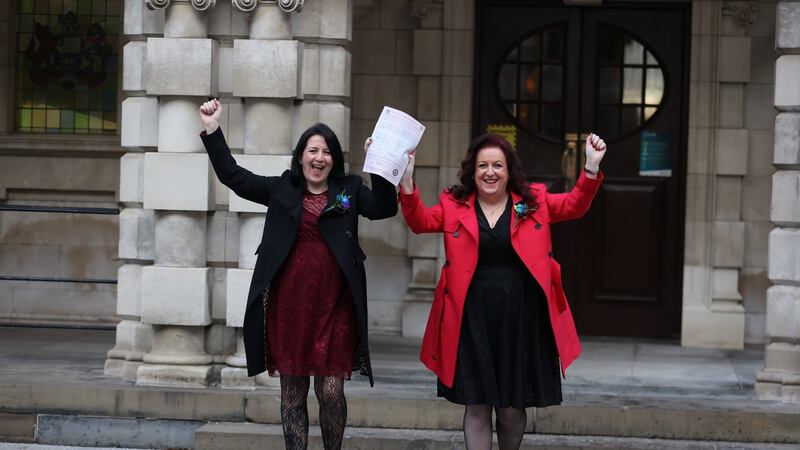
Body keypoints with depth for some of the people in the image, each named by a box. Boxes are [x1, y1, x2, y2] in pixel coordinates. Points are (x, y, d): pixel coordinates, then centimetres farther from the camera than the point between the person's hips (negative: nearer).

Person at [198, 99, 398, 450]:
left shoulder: (349, 190, 8)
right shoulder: (281, 189, 10)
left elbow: (384, 207, -6)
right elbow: (233, 175, 11)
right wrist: (212, 129, 5)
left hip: (333, 306, -1)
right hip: (288, 303, 1)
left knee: (331, 392, -3)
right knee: (292, 391, 7)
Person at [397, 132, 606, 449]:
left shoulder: (535, 202, 6)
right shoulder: (454, 205, 5)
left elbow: (575, 205, -3)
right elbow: (420, 221, -6)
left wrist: (592, 166, -18)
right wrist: (407, 181, -21)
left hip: (521, 319, 0)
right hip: (473, 320, 0)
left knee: (512, 408, 10)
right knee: (476, 406, 1)